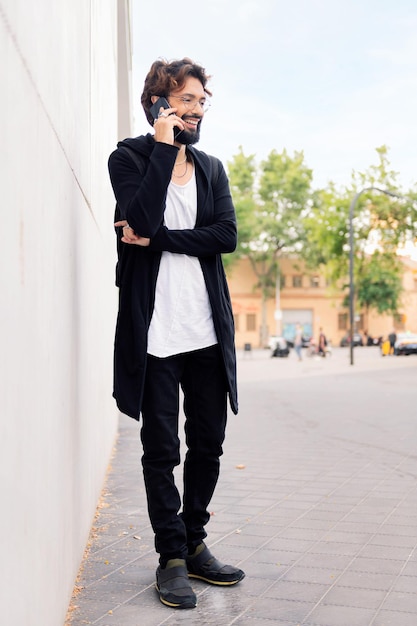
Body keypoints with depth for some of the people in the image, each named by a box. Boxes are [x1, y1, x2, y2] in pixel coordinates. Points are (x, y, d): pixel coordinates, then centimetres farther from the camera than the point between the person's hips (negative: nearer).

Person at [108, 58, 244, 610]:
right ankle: (172, 557, 18)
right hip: (155, 330, -4)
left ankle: (195, 545, 27)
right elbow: (143, 218, -18)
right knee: (161, 449, 4)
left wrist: (159, 239, -12)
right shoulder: (129, 158, 2)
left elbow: (226, 235, -1)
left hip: (208, 330, 5)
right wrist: (164, 148, -13)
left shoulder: (212, 168, 14)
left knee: (208, 444, 10)